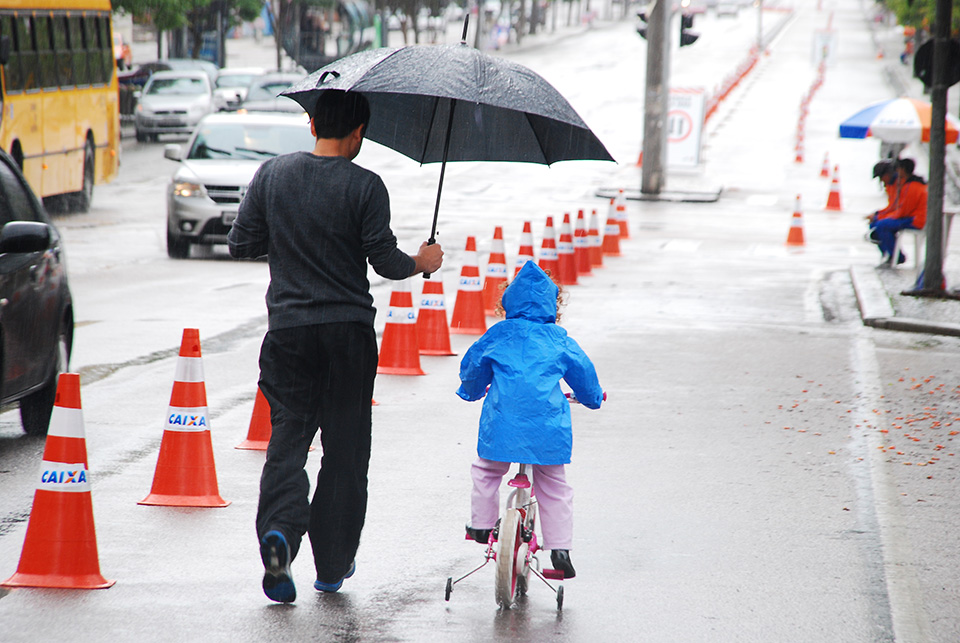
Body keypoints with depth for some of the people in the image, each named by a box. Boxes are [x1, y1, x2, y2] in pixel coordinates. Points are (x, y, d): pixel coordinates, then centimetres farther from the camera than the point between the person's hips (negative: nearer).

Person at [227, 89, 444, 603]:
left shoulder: (272, 175, 2)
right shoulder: (364, 187, -8)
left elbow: (241, 244, 6)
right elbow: (384, 261, -10)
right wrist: (422, 262, 11)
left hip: (288, 328, 2)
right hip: (349, 330, -2)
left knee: (288, 433, 4)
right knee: (345, 449, 8)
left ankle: (279, 527, -23)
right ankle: (332, 566, 13)